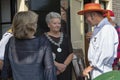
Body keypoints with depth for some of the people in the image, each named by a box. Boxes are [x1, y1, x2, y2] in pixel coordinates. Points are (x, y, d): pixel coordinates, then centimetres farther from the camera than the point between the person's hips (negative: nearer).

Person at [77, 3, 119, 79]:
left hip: (102, 73, -8)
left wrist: (91, 67, -14)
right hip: (95, 71, 8)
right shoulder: (97, 29, 14)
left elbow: (107, 54, -21)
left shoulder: (107, 28, -15)